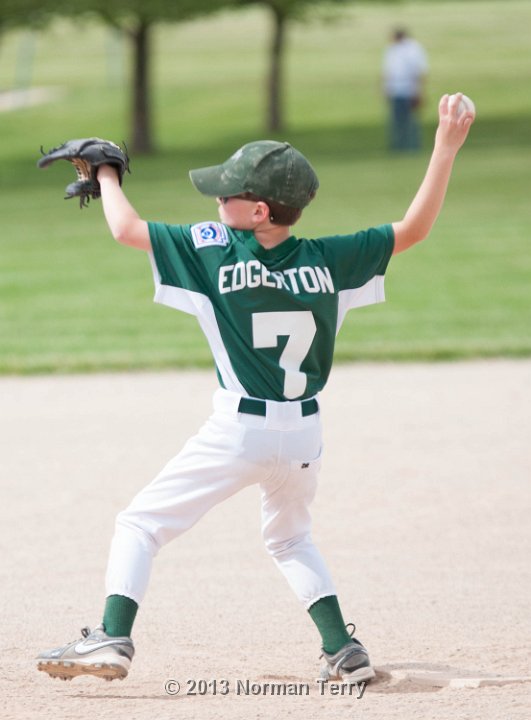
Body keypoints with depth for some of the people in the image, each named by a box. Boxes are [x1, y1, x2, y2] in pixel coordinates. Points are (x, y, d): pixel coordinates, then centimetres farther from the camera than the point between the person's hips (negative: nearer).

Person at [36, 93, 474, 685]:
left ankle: (112, 638, -8)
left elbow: (125, 228, -1)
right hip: (304, 433, 4)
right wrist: (445, 151, 1)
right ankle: (345, 652, 17)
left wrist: (106, 176, 18)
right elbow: (412, 229, 3)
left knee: (140, 525, 6)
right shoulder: (327, 260, -2)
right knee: (291, 539, 28)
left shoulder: (212, 250, -9)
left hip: (237, 432, -4)